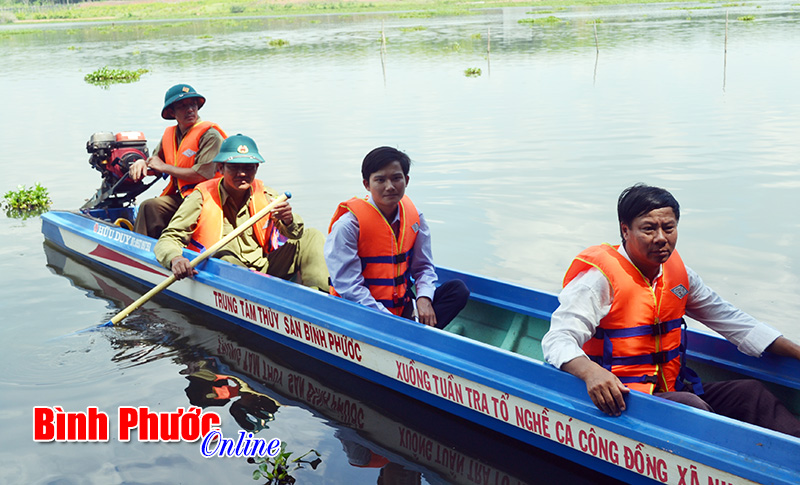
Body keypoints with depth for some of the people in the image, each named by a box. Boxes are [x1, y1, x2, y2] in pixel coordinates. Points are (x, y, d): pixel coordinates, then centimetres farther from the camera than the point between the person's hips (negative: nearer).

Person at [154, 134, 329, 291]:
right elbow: (169, 239, -7)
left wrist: (289, 221, -22)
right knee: (225, 258, -36)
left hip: (265, 268, 4)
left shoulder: (266, 196, 5)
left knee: (311, 236, -5)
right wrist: (175, 259, -32)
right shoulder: (202, 198, -5)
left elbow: (297, 235, 4)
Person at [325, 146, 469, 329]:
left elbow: (423, 266, 12)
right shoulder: (348, 224, -14)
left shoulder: (413, 216, 4)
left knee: (458, 289, -11)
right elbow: (348, 286, -17)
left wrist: (424, 297, -11)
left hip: (404, 307, 7)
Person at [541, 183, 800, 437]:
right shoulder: (600, 276, -15)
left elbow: (729, 319, 18)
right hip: (619, 400, -8)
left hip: (672, 390, 8)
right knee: (690, 406, -30)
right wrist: (591, 371, -46)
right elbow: (558, 339, -24)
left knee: (750, 391, -3)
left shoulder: (676, 271, 8)